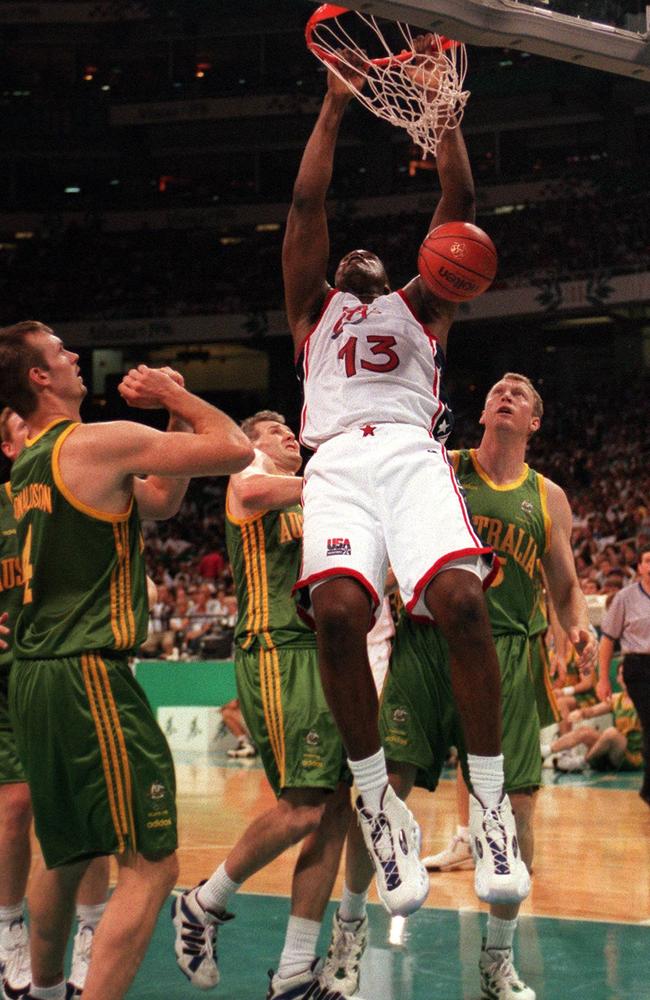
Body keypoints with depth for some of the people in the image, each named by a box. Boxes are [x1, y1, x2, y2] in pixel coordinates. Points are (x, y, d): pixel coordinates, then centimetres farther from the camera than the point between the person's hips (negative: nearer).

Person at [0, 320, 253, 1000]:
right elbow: (236, 450, -8)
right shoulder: (99, 442, -10)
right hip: (88, 673, -9)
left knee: (66, 854, 24)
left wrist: (174, 414, 17)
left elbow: (161, 501, 25)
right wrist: (175, 396, 6)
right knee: (150, 866, -7)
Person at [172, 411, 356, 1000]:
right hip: (278, 653, -9)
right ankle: (203, 906, 4)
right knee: (302, 808, -17)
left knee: (335, 809, 2)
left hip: (322, 655, 9)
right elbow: (253, 492, -25)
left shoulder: (305, 500, 27)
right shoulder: (249, 471, 2)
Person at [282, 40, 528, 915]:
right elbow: (307, 204, 21)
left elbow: (459, 199, 21)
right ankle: (378, 802, -14)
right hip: (338, 462, 0)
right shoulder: (314, 310, 32)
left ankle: (491, 804, -18)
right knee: (337, 611, -28)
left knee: (461, 598, -28)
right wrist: (335, 104, 20)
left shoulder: (420, 306, 31)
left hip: (413, 455, 0)